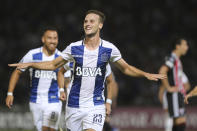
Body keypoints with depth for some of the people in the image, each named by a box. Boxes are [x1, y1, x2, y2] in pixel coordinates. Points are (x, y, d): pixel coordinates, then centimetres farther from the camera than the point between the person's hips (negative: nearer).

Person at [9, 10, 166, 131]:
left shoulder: (109, 49, -2)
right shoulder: (74, 48, 0)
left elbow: (126, 68, 11)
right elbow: (53, 65, 12)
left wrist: (146, 74, -2)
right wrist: (29, 64, 2)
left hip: (96, 105, -2)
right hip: (75, 104, 2)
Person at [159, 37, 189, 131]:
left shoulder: (177, 60, 20)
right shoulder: (172, 59, -12)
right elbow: (162, 72, -27)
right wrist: (168, 88, -22)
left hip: (179, 94, 10)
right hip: (174, 94, -10)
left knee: (177, 123, 8)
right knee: (181, 121, -16)